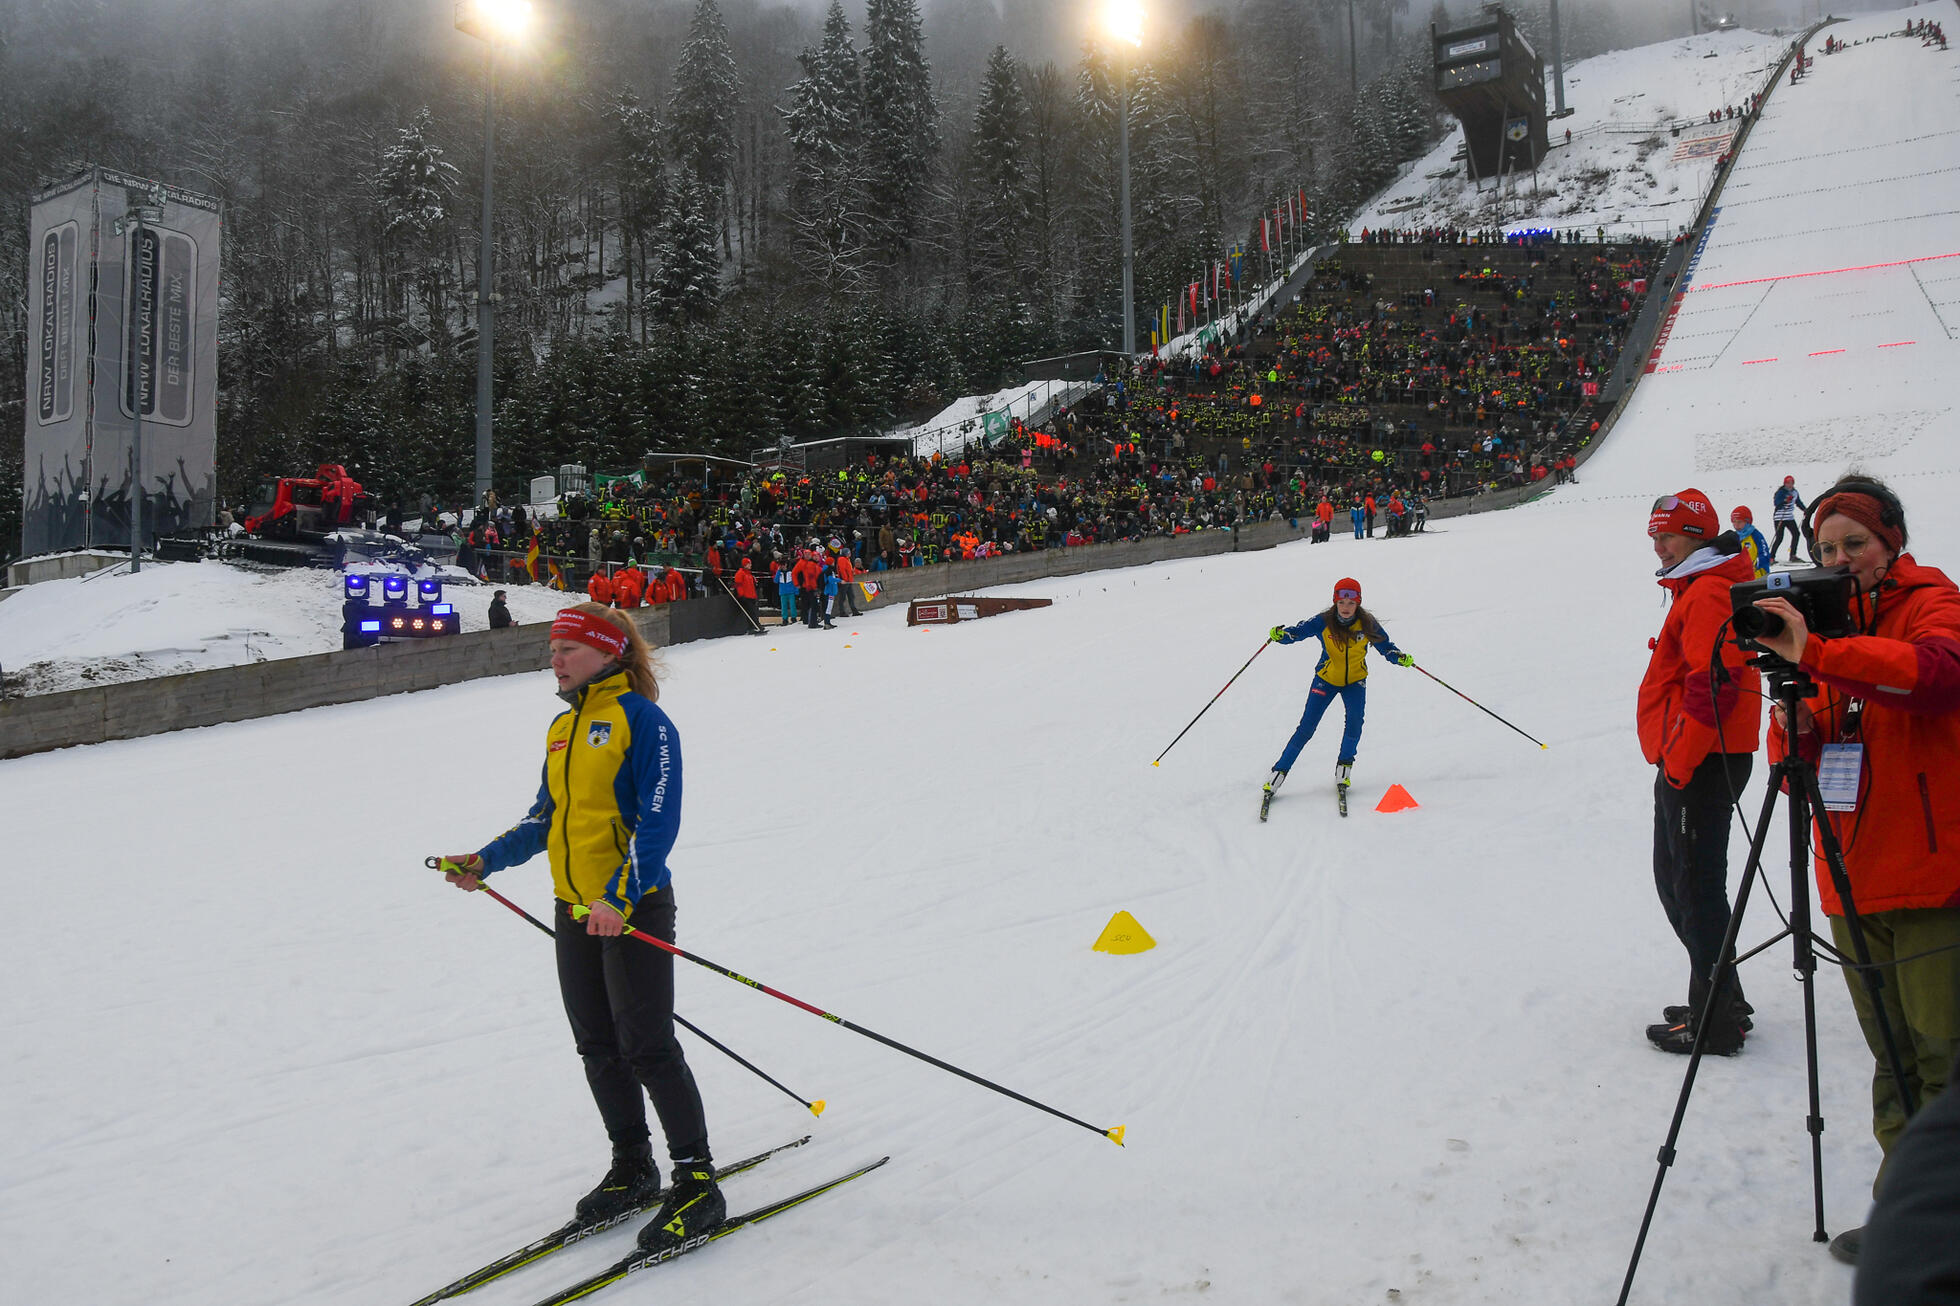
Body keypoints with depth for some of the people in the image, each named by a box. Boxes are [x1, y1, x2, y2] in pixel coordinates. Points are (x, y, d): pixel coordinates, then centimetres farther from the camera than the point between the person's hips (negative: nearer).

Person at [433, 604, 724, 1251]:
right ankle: (632, 1167, 27)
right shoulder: (562, 728, 14)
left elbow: (659, 821, -16)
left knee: (647, 1047, -8)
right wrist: (486, 860, 7)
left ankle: (697, 1182, 2)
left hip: (635, 908, -8)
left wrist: (620, 896, -25)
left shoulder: (641, 718, -10)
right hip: (574, 910, 8)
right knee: (598, 1047, 12)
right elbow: (545, 821, 20)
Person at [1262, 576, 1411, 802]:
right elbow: (1299, 631, -19)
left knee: (1355, 719, -22)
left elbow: (1385, 645, -4)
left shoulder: (1367, 624, -13)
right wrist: (1281, 634, -40)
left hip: (1355, 681, 1)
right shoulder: (1323, 623, -17)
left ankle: (1344, 766, -3)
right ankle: (1280, 771, 0)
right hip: (1326, 679, -1)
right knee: (1307, 726, -7)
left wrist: (1400, 658, -23)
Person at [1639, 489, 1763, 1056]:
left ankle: (1714, 1021, 2)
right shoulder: (1699, 588, 18)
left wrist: (1678, 758, -21)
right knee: (1676, 877, 18)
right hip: (1692, 759, 11)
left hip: (1698, 763, -11)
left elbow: (1714, 684, -25)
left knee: (1695, 886, -5)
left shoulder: (1709, 592, -15)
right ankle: (1721, 1002, 27)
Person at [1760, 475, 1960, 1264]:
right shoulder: (1824, 617, 14)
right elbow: (1800, 763, 11)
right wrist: (1796, 726, -11)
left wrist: (1816, 654, -33)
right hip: (1855, 878, 6)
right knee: (1893, 1058, 14)